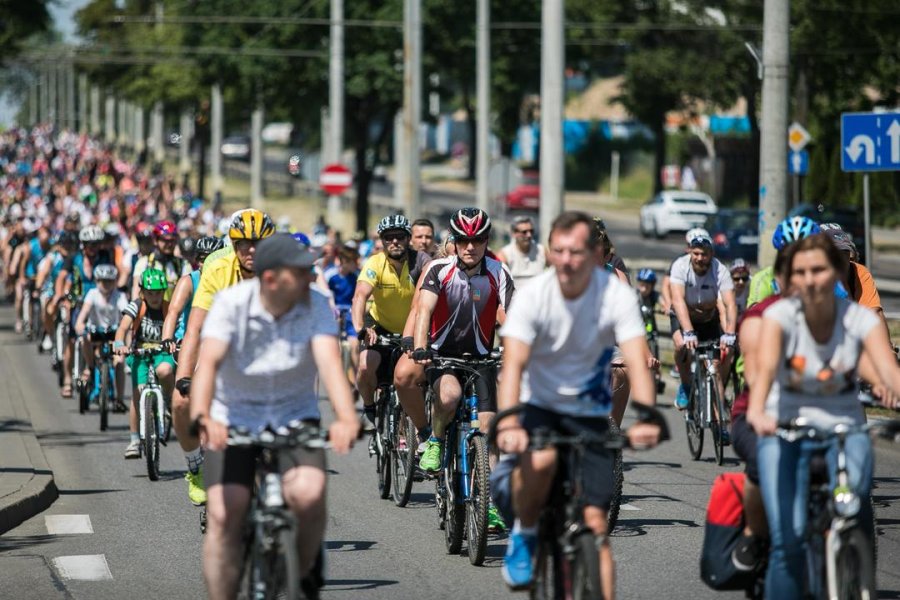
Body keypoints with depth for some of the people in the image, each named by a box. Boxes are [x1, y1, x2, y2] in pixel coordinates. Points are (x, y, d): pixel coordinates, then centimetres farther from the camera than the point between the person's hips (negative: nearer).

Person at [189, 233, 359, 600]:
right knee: (223, 515, -15)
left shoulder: (316, 305, -13)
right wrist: (201, 417, -48)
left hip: (295, 417, 1)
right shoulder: (231, 304, -17)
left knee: (308, 494, -25)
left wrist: (346, 418, -45)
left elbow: (329, 361, -27)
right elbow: (208, 362, -29)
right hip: (234, 419, -1)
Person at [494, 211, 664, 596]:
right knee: (540, 460, -33)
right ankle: (524, 534, -5)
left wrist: (645, 418, -44)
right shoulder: (533, 295, -18)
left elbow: (637, 362, -26)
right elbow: (514, 364, -27)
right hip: (538, 404, -1)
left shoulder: (617, 296, -16)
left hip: (589, 412, 1)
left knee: (595, 523, -6)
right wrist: (508, 423, -44)